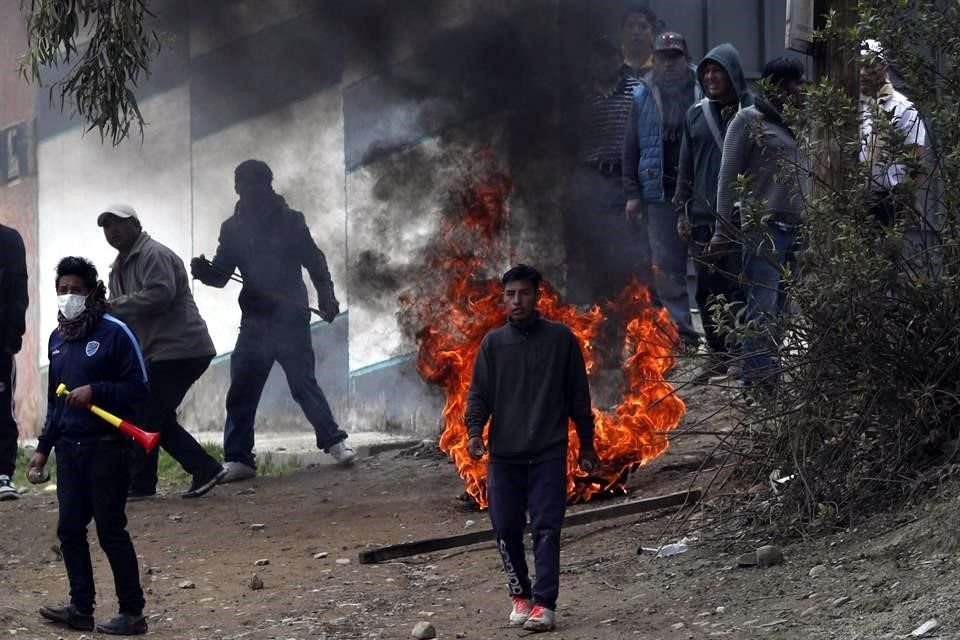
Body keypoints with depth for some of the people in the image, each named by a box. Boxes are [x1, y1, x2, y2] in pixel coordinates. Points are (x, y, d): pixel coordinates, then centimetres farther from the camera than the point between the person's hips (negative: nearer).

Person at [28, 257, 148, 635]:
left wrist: (95, 391, -21)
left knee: (111, 530, -4)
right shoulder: (58, 338, 14)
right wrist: (43, 448, 18)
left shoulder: (114, 333, -9)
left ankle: (132, 613, 3)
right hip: (68, 448, 7)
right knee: (69, 530, 7)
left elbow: (138, 389, -10)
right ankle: (81, 609, 14)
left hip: (105, 448, -7)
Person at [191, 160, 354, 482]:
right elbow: (221, 274, 11)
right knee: (241, 391, 0)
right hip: (255, 320, 4)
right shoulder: (233, 228, 9)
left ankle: (335, 442, -1)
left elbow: (314, 261, 3)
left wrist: (326, 296, -10)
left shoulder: (289, 220, 1)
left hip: (291, 318, -4)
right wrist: (204, 271, -12)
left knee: (303, 382, -10)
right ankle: (238, 459, 5)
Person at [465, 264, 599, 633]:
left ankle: (544, 603, -8)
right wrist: (475, 430, -13)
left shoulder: (561, 339, 2)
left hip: (548, 452, -2)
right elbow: (479, 393, 6)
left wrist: (587, 445, 8)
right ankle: (520, 595, 20)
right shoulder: (493, 343, 6)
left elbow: (578, 395, 7)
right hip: (504, 454, 2)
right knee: (506, 527, 3)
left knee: (546, 528, -7)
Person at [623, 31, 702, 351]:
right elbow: (631, 147, 10)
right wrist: (632, 193, 4)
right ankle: (682, 332, 4)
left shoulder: (702, 91, 1)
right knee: (667, 266, 0)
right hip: (660, 192, 2)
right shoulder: (644, 96, 7)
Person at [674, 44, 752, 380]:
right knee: (707, 289, 5)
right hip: (703, 215, 4)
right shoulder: (696, 114, 11)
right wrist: (683, 211, 10)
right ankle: (718, 354, 13)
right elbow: (686, 167, 15)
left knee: (739, 285, -2)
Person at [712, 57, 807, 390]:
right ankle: (757, 381, -10)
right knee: (763, 307, -10)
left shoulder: (790, 124, 19)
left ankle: (766, 377, 9)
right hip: (763, 227, -7)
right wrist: (723, 231, -8)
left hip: (792, 228, 7)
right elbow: (728, 177, -4)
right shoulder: (749, 120, -2)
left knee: (777, 306, 6)